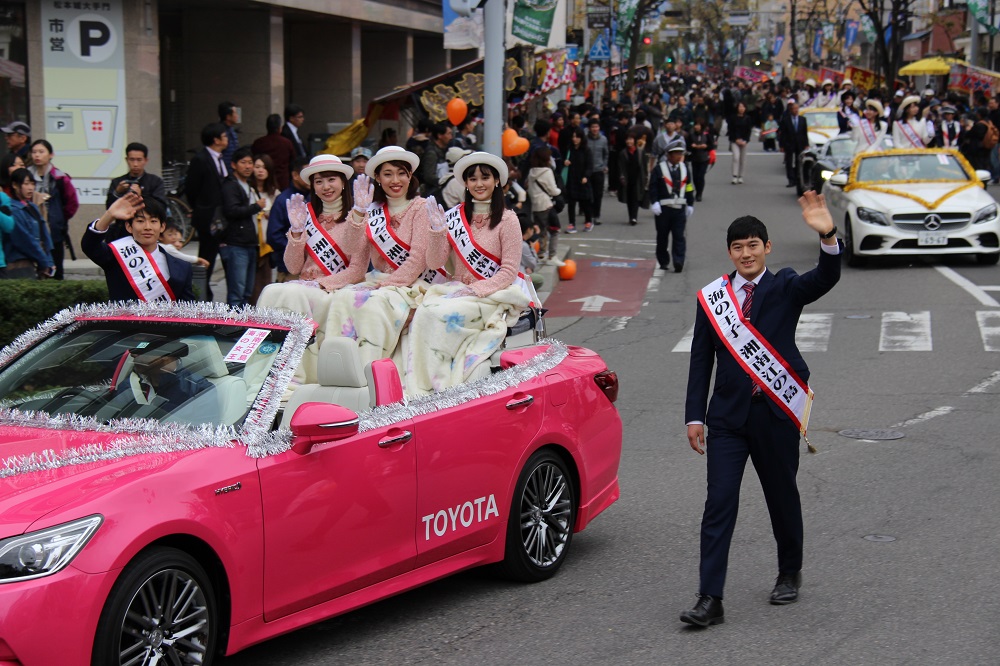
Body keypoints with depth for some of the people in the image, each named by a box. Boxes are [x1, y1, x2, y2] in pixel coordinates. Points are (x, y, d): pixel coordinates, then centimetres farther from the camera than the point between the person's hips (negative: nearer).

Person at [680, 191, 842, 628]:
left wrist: (828, 238, -40)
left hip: (776, 413, -1)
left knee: (782, 497, 14)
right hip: (729, 416, 1)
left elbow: (825, 279, -21)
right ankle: (710, 600, -9)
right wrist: (695, 416, 0)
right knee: (719, 504, -7)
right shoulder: (711, 298, 5)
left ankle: (790, 574, 37)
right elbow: (701, 361, 7)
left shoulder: (785, 289, -1)